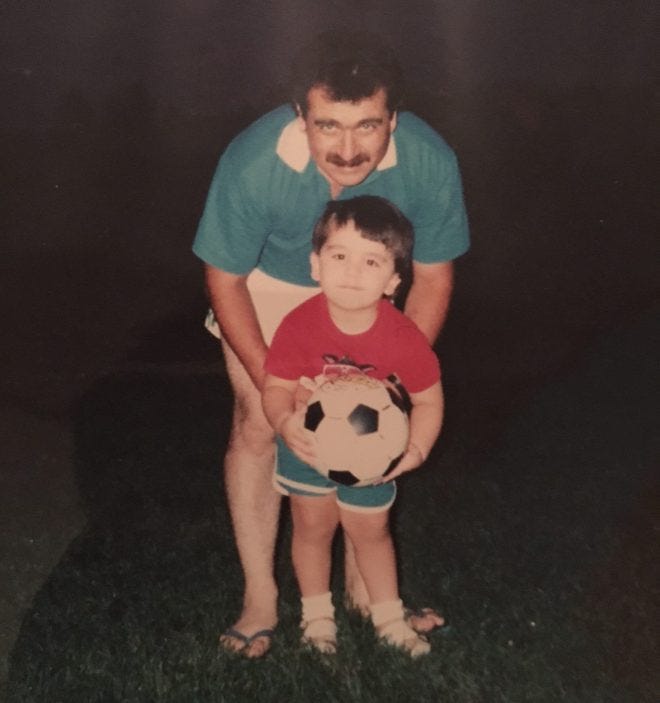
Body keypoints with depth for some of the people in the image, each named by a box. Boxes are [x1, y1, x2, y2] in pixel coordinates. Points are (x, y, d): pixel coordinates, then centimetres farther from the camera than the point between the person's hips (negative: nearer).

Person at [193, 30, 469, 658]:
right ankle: (259, 598, 11)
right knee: (257, 427, -5)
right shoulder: (252, 163, -38)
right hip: (267, 285, -1)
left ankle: (364, 584, 22)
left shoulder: (430, 163, -33)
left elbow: (432, 278, -16)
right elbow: (225, 281, -21)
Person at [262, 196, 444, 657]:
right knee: (314, 528, 17)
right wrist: (286, 422, -38)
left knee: (370, 532, 17)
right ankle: (317, 613, 41)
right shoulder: (300, 326, -29)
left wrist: (416, 450, -28)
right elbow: (277, 387, -19)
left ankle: (389, 616, 40)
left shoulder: (403, 339, -29)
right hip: (307, 446, 0)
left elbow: (428, 399, -16)